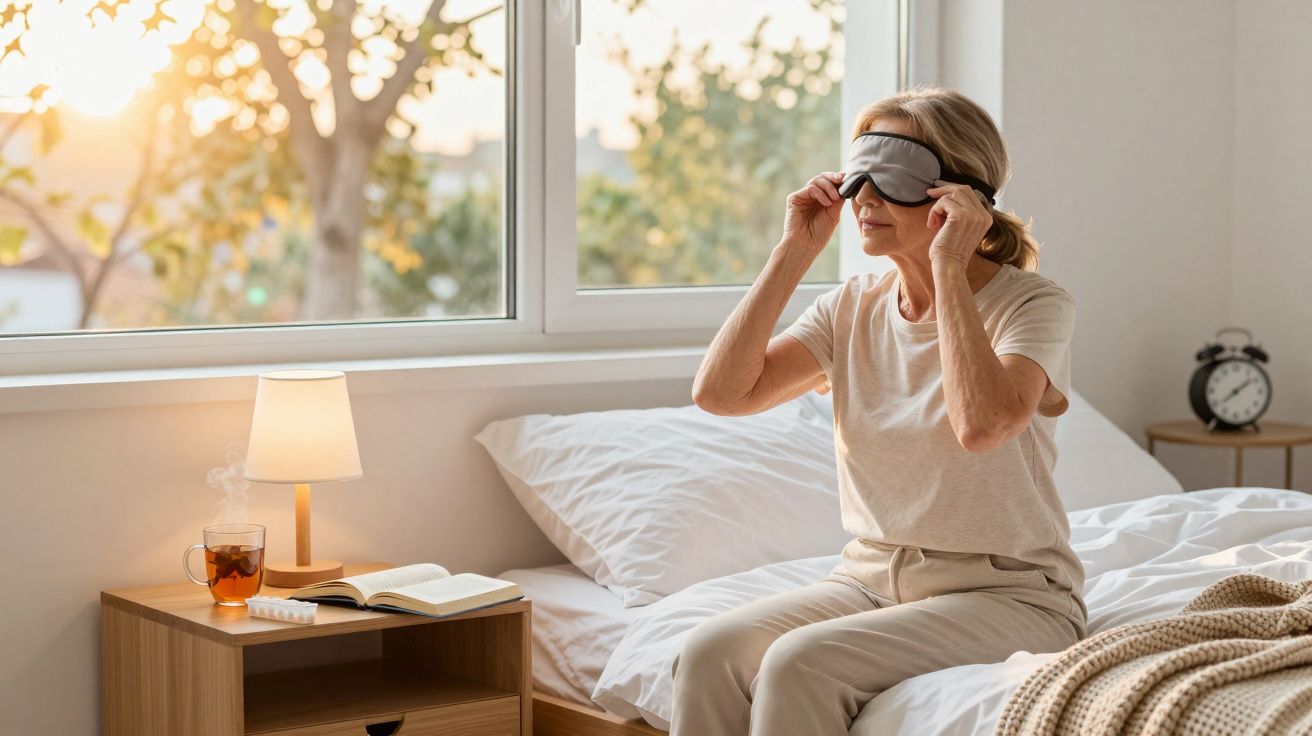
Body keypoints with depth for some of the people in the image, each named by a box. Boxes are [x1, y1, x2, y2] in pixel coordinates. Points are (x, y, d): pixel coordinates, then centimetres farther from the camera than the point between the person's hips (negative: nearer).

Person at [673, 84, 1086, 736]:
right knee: (711, 651, -22)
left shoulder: (1033, 304, -9)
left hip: (1006, 593, -5)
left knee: (802, 662, -29)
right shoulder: (853, 308, 7)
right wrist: (795, 251, -5)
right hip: (872, 578, 5)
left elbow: (982, 424, -31)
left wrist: (948, 266, -22)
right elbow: (719, 391, -4)